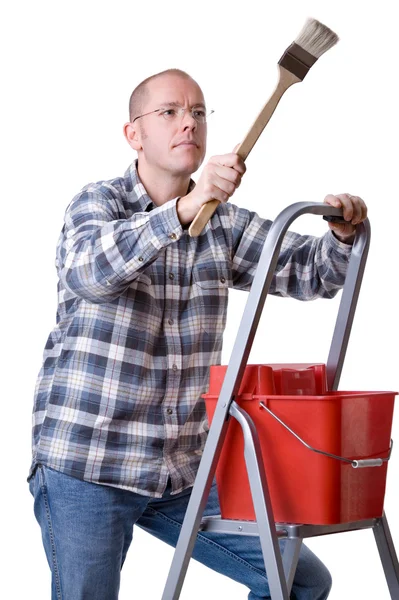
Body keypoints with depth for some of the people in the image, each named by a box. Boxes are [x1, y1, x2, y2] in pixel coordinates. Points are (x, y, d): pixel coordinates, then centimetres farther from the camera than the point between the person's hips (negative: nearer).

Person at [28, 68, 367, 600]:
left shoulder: (224, 223, 9)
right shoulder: (97, 203, -6)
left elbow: (311, 272, 5)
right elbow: (91, 270, -28)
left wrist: (343, 233, -18)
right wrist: (184, 208, -42)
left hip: (184, 472, 5)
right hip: (87, 467, -5)